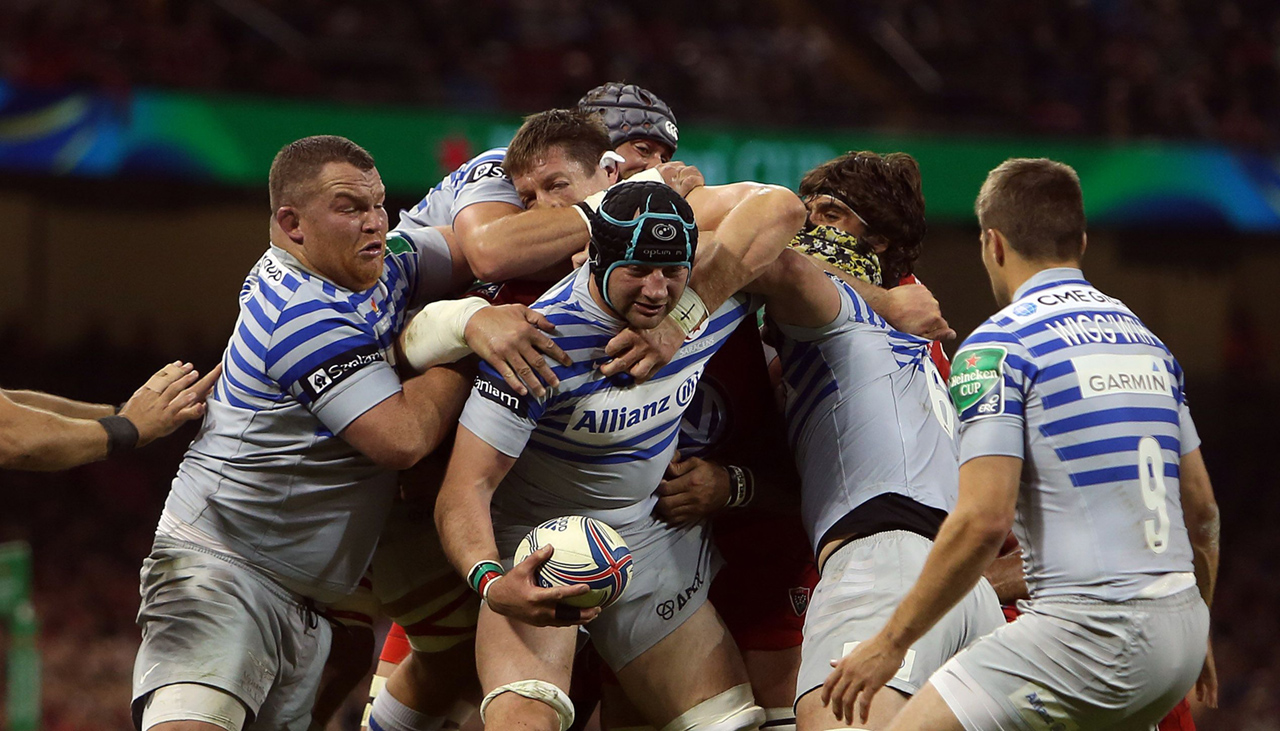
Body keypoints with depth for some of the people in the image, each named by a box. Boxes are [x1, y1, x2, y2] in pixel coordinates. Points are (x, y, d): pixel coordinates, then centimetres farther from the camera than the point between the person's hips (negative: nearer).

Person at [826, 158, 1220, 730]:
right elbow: (1202, 508, 20)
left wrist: (890, 643, -9)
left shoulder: (999, 345, -6)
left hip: (1093, 629, -8)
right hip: (1180, 624, 8)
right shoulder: (1146, 340, 16)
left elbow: (983, 519, -15)